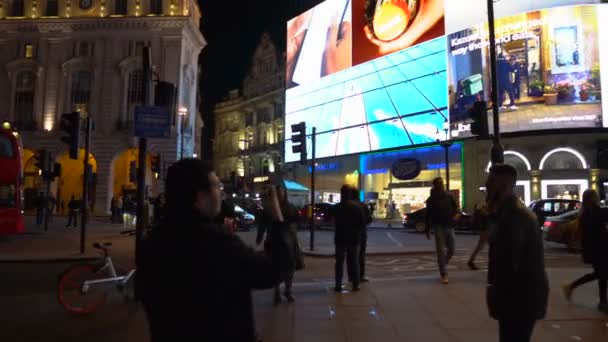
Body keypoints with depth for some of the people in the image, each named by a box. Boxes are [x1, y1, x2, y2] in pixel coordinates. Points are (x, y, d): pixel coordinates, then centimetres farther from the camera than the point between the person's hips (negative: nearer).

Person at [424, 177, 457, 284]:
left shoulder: (449, 196, 5)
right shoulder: (431, 199, -3)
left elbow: (455, 207, 19)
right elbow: (428, 215, -2)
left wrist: (452, 215, -2)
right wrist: (427, 230, -4)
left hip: (449, 226, 4)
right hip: (439, 227, -4)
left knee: (451, 250, 8)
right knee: (441, 251, -5)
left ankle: (443, 265, 35)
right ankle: (444, 275, 2)